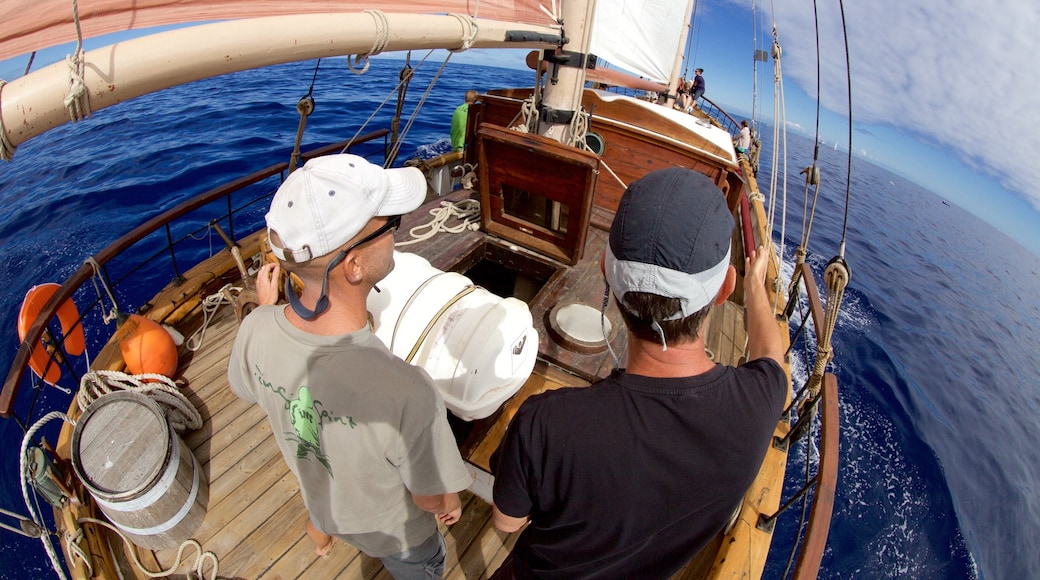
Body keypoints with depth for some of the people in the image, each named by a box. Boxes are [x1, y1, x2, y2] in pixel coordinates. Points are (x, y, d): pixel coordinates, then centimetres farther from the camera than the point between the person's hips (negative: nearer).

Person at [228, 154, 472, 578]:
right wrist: (451, 502, -5)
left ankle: (321, 533, 75)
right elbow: (433, 497, -28)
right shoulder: (406, 393, -49)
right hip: (393, 532, -4)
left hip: (318, 492, 5)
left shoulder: (256, 331, -31)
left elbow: (246, 390, -5)